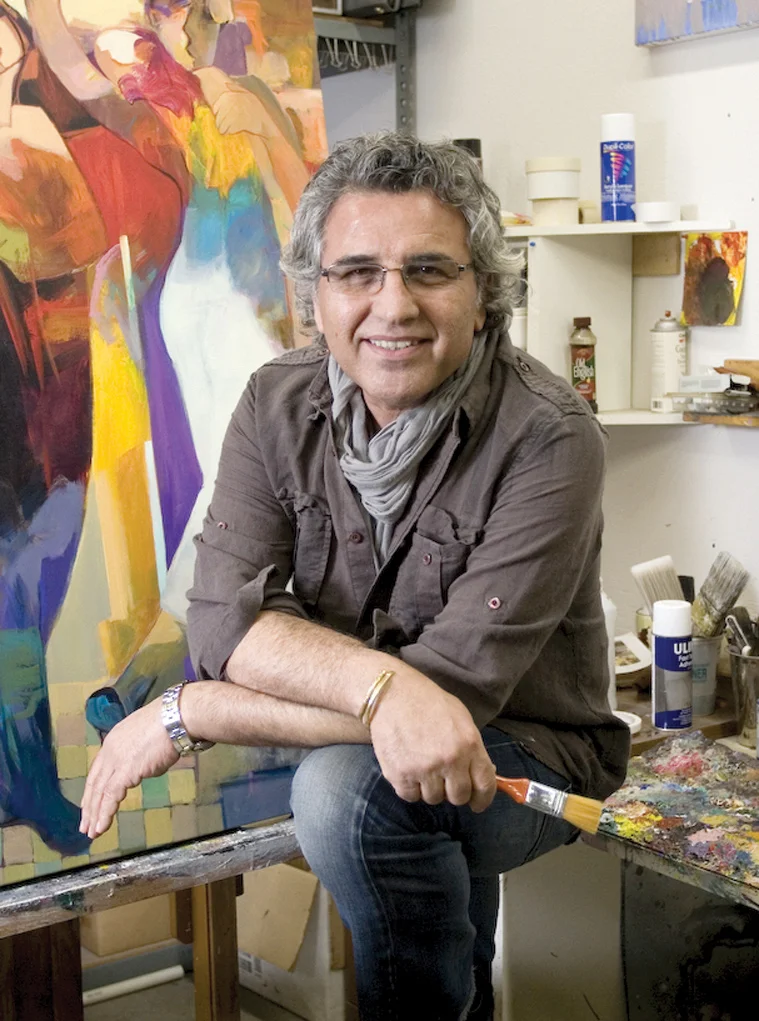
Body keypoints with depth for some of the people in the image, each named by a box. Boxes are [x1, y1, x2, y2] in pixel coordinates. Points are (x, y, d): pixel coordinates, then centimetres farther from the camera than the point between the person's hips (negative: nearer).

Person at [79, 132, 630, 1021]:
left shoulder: (547, 440, -23)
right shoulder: (278, 405, -6)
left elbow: (459, 686, -28)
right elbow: (222, 614, -17)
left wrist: (191, 712, -26)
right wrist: (377, 680, -38)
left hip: (527, 751, -6)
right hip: (357, 744, 6)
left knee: (344, 789, -29)